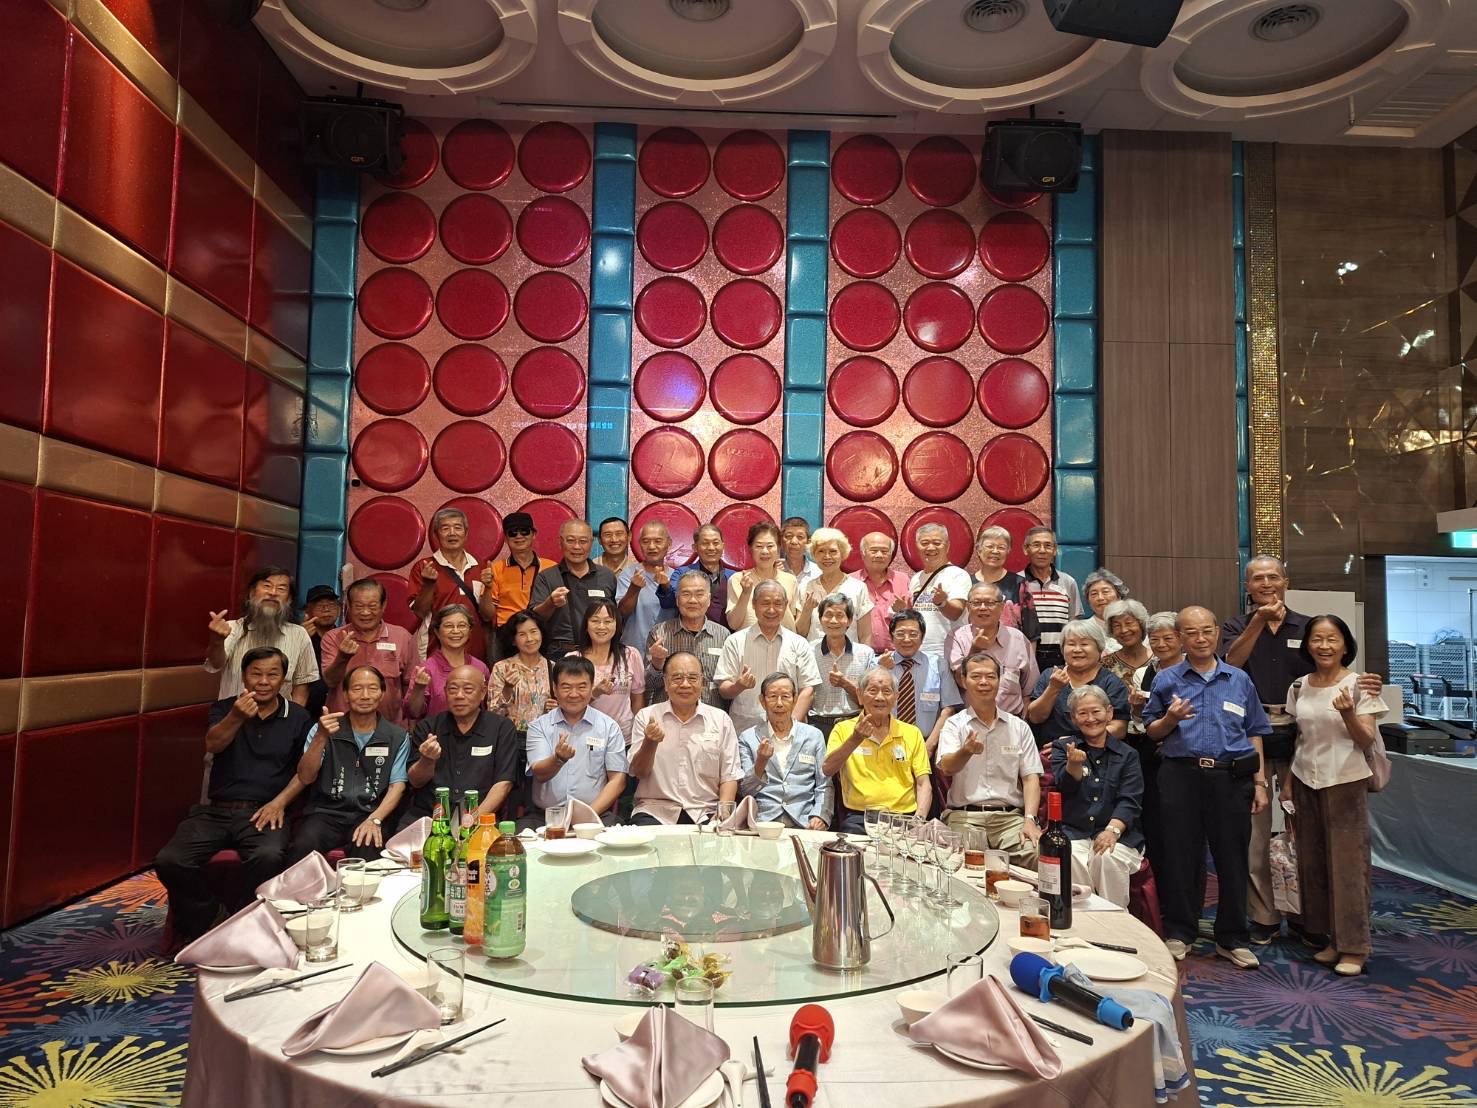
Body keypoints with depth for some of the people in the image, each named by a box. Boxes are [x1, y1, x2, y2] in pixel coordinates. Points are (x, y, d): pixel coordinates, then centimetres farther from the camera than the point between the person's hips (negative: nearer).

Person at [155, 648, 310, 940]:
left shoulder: (298, 717, 8)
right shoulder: (224, 708, 9)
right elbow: (213, 745, -12)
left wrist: (280, 802, -9)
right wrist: (236, 718, -33)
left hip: (263, 811, -2)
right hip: (216, 809, 2)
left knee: (268, 857, -33)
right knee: (169, 861, -21)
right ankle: (209, 917, 6)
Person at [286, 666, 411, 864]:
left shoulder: (397, 737, 9)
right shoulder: (323, 729, 9)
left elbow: (398, 785, 2)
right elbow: (305, 778, -1)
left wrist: (375, 820, -16)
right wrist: (320, 738, -17)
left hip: (369, 816, -1)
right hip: (326, 812, 1)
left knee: (368, 851, -33)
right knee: (303, 847, -30)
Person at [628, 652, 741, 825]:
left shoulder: (721, 719, 9)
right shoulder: (646, 716, 8)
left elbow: (729, 777, 7)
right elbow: (639, 772, 4)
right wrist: (650, 743, -16)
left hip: (704, 814, 1)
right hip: (655, 811, -1)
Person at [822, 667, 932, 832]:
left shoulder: (912, 733, 14)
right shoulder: (843, 729, 8)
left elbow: (923, 785, 10)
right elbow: (827, 770, -7)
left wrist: (920, 819, -8)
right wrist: (855, 739, -19)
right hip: (858, 817, -2)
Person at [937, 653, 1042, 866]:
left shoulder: (1019, 727, 14)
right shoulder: (954, 725, 7)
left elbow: (1030, 778, 8)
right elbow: (947, 767, -11)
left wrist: (1029, 820, -9)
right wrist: (966, 751, -35)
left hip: (1010, 816, 3)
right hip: (964, 815, -2)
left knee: (1035, 853, -26)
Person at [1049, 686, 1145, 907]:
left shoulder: (1127, 754, 13)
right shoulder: (1062, 747, 13)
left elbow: (1129, 800, 1)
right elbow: (1065, 787, -5)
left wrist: (1113, 829, -19)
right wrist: (1074, 764, -28)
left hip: (1118, 835, 0)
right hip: (1073, 833, 0)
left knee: (1109, 858, -31)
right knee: (1070, 859, -32)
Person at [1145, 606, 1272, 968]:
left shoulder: (1239, 680, 11)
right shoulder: (1166, 680, 6)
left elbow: (1254, 734, 12)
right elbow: (1152, 733, 9)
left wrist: (1260, 783, 7)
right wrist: (1170, 718, -12)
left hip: (1231, 778, 1)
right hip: (1181, 776, -1)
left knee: (1232, 857, 7)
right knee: (1181, 856, 4)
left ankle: (1233, 939, 21)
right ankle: (1179, 933, 18)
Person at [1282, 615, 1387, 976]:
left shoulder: (1360, 685, -6)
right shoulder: (1299, 688, 6)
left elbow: (1367, 742, -9)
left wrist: (1348, 715, -27)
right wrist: (1288, 784, 12)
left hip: (1346, 783, -4)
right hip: (1306, 782, 5)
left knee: (1347, 861, 0)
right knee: (1313, 862, 9)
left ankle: (1353, 946, 11)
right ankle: (1331, 937, 22)